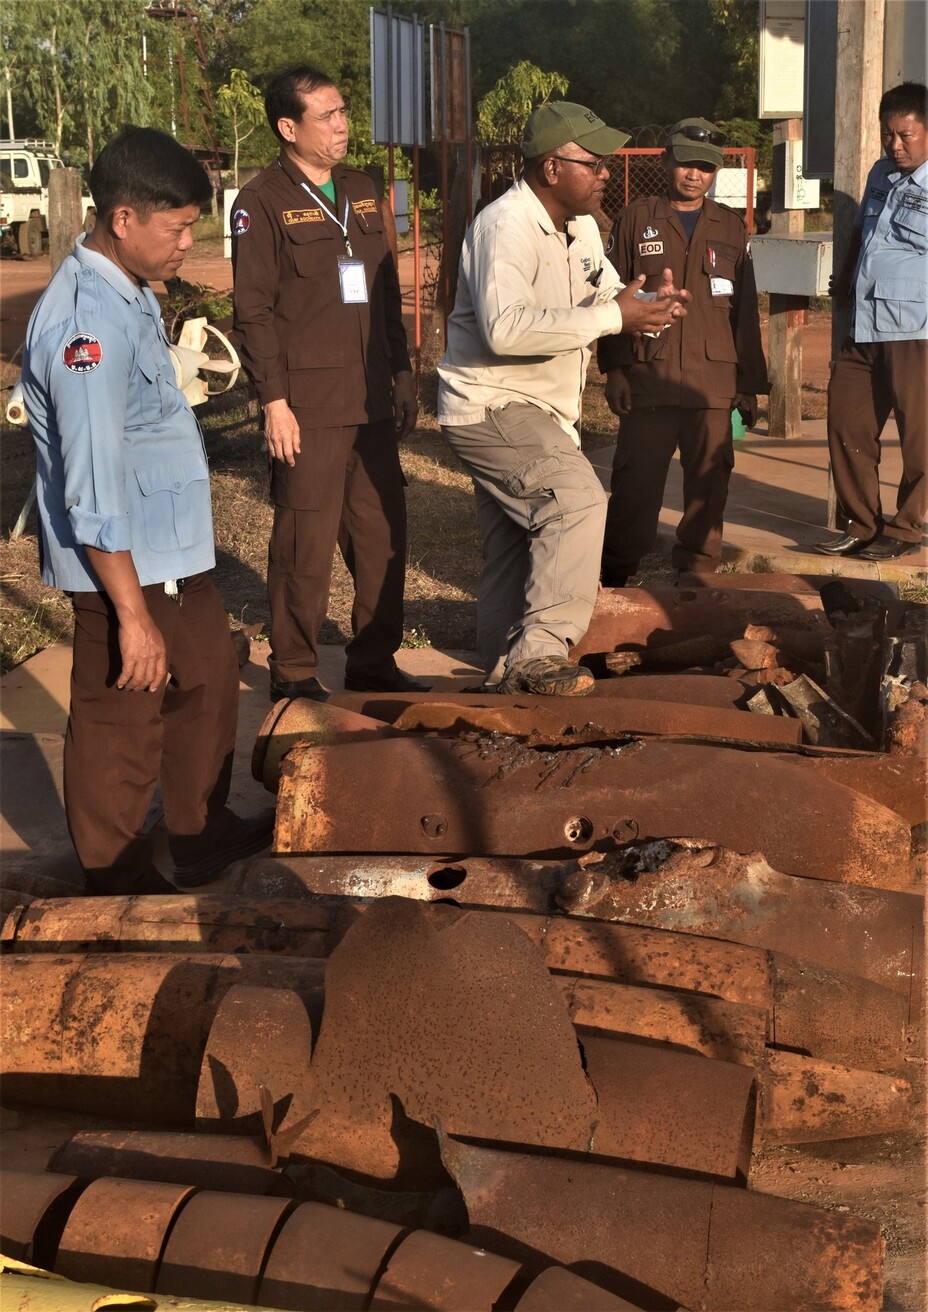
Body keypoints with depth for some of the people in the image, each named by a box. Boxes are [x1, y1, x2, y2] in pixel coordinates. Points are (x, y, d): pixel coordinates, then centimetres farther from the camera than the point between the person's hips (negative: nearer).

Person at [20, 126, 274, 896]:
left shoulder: (130, 294, 6)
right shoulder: (89, 321, -25)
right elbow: (94, 489, -27)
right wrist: (132, 615, -25)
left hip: (173, 550, 10)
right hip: (125, 565, -10)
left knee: (209, 675, 22)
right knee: (122, 727, 5)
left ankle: (203, 834, 41)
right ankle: (120, 890, 24)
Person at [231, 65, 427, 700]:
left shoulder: (362, 190, 15)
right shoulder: (263, 203, -6)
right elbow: (253, 311, -9)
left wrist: (402, 370, 16)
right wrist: (275, 400, -14)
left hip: (373, 400, 6)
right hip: (309, 406, -6)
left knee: (384, 535, 9)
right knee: (306, 543, -1)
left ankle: (374, 663, 22)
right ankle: (295, 677, 11)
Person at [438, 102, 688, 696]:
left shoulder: (580, 225, 9)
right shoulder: (506, 225, -21)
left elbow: (609, 297, 18)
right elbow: (505, 328, -36)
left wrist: (647, 308, -8)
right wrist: (612, 317, -33)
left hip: (536, 412, 10)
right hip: (492, 406, -10)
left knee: (517, 546, 15)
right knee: (577, 498, -23)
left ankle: (507, 670, 27)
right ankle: (541, 651, -20)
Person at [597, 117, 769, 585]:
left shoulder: (731, 228, 13)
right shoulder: (636, 220, 6)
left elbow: (746, 311, 14)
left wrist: (750, 383, 11)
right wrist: (615, 370, -1)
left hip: (713, 383, 2)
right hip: (648, 380, -2)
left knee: (709, 482, 3)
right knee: (635, 482, 0)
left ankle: (699, 574, 14)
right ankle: (616, 574, 12)